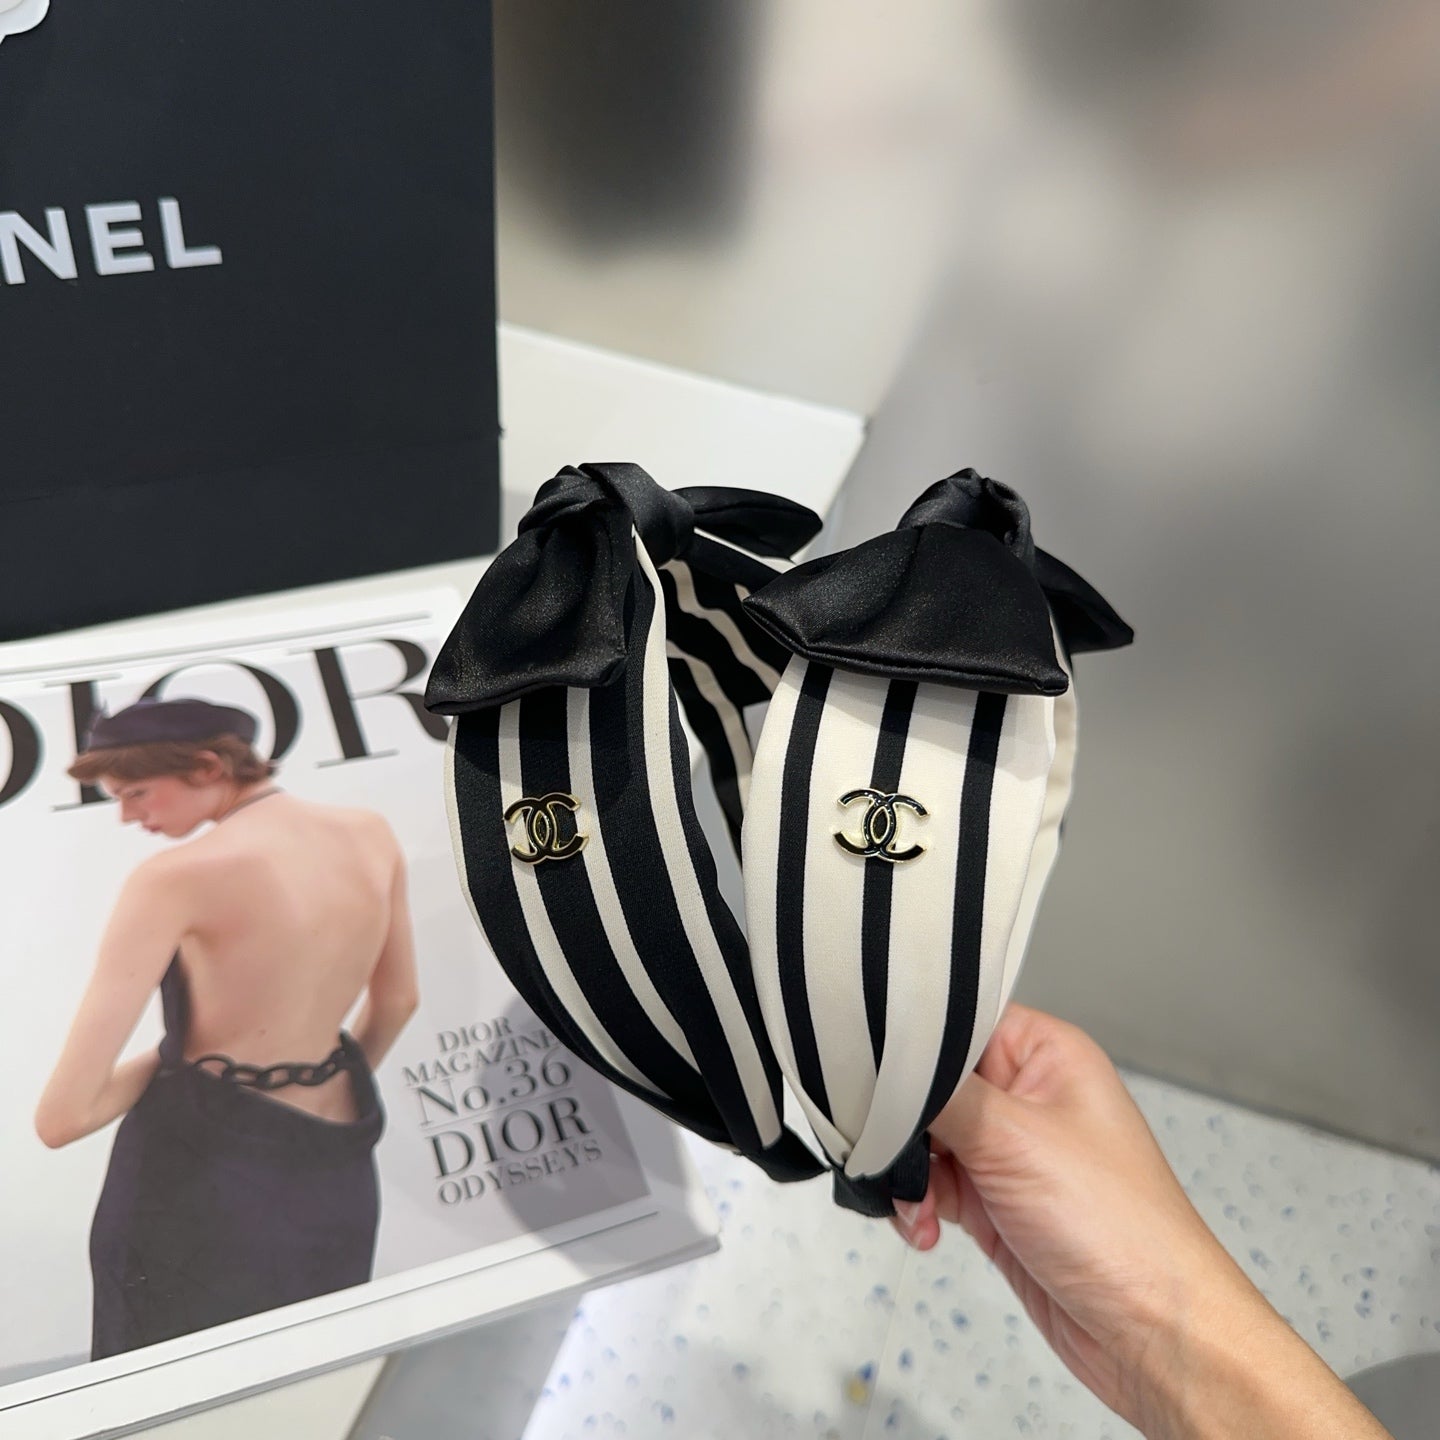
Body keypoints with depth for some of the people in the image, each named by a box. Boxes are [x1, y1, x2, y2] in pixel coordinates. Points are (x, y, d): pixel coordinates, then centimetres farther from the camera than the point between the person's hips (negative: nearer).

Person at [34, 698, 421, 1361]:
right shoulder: (371, 836, -4)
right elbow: (396, 1002, 11)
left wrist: (164, 1059, -3)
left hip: (202, 1174, -5)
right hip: (334, 1171, 6)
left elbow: (62, 1117, -22)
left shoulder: (177, 877, -22)